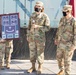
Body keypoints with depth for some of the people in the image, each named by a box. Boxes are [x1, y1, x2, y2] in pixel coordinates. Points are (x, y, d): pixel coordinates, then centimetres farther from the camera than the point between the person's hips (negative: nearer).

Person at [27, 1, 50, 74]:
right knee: (32, 52, 8)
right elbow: (29, 26, 11)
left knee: (40, 53, 1)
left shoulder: (45, 16, -9)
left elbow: (47, 28, -13)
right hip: (32, 37, 4)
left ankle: (40, 68, 12)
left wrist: (37, 26, -23)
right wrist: (28, 36, 5)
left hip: (40, 38, -4)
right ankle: (33, 67, 18)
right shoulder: (32, 15, 6)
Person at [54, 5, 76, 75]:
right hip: (61, 43, 7)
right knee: (59, 57, 16)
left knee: (67, 60, 0)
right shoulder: (62, 19, 5)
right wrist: (56, 39, 18)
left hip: (68, 44, -7)